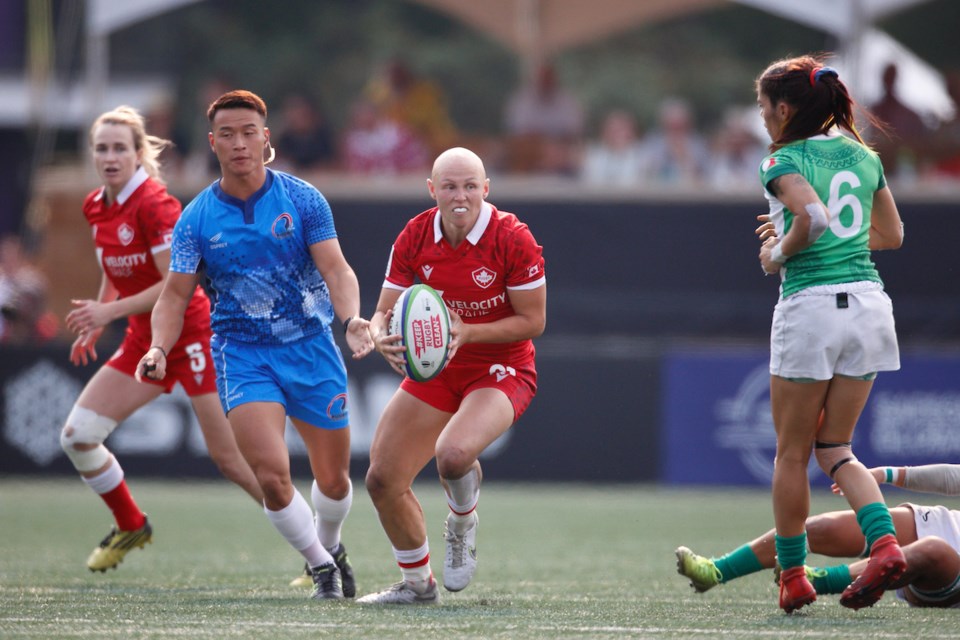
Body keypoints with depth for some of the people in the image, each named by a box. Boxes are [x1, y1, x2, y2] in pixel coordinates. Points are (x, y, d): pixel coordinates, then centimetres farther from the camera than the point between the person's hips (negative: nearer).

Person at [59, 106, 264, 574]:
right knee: (76, 435, 0)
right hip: (145, 340, 8)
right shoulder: (96, 207, 5)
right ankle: (131, 526, 22)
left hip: (191, 335, -8)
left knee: (230, 457, -10)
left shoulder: (154, 204, -19)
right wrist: (95, 322, 10)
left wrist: (109, 311, -22)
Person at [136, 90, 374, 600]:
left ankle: (329, 545, 42)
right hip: (242, 353, -1)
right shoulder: (196, 219, -2)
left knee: (333, 480, 9)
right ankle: (319, 564, 6)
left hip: (311, 346, 1)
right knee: (270, 475, -18)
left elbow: (336, 269, -10)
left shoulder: (301, 199, -4)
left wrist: (351, 319, -29)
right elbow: (175, 294, -1)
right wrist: (159, 348, -19)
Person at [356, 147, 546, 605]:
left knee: (454, 453, -34)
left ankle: (461, 527, 1)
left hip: (501, 370, -5)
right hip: (435, 370, 5)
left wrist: (467, 333, -27)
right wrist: (381, 337, -28)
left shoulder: (512, 239, -19)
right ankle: (417, 583, 23)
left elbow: (532, 320, -14)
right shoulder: (414, 238, -7)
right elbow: (384, 313, -4)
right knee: (382, 480, -1)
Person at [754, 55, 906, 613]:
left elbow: (814, 215, -26)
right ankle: (885, 543, -10)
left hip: (811, 306, -6)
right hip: (869, 301, 6)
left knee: (792, 451, 8)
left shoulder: (784, 163, -7)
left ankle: (793, 575, 13)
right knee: (835, 446, 13)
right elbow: (892, 234, 21)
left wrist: (781, 252, -8)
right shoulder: (863, 155, 13)